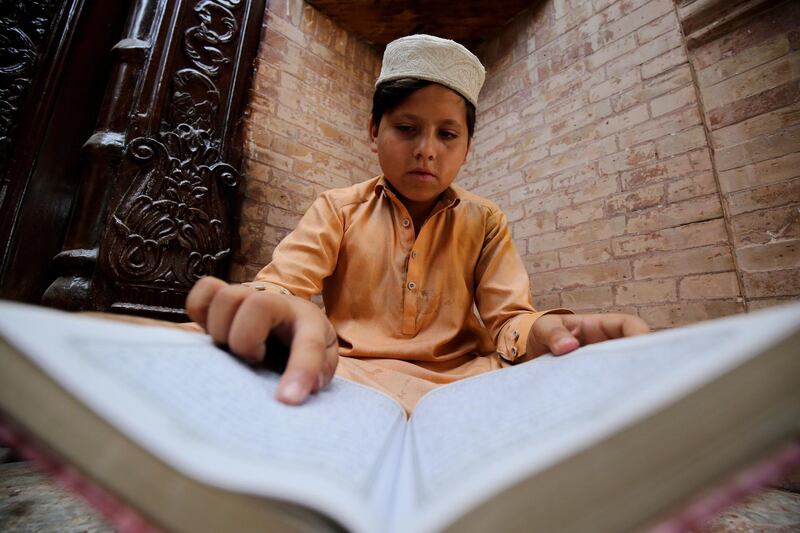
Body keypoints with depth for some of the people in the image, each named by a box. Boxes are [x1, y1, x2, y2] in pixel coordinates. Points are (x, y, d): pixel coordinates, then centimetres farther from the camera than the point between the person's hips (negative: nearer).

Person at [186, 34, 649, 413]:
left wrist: (542, 331, -27)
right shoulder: (338, 209, 5)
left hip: (461, 378, 1)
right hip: (348, 373, 1)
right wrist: (278, 309, -37)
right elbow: (284, 284, -10)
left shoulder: (486, 223, 7)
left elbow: (508, 318, -1)